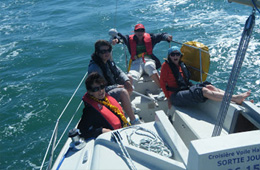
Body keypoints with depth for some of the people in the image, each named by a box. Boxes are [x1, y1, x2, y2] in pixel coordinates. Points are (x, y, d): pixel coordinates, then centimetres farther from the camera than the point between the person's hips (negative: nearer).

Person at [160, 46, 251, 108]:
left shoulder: (181, 65, 19)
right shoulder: (166, 66, -2)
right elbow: (162, 82, -4)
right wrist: (168, 97, -7)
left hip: (186, 89, 8)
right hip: (175, 95, -7)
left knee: (209, 86, -15)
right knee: (204, 91, -26)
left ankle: (235, 97, -28)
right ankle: (235, 98, -36)